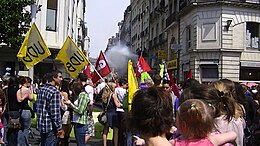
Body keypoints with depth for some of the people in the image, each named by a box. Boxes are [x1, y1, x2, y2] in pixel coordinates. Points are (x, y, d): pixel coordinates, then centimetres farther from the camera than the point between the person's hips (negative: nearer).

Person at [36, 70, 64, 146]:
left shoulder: (41, 89, 7)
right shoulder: (55, 92, -19)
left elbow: (37, 107, 14)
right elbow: (55, 113, -21)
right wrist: (59, 128, -13)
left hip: (41, 124, 9)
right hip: (50, 127, -8)